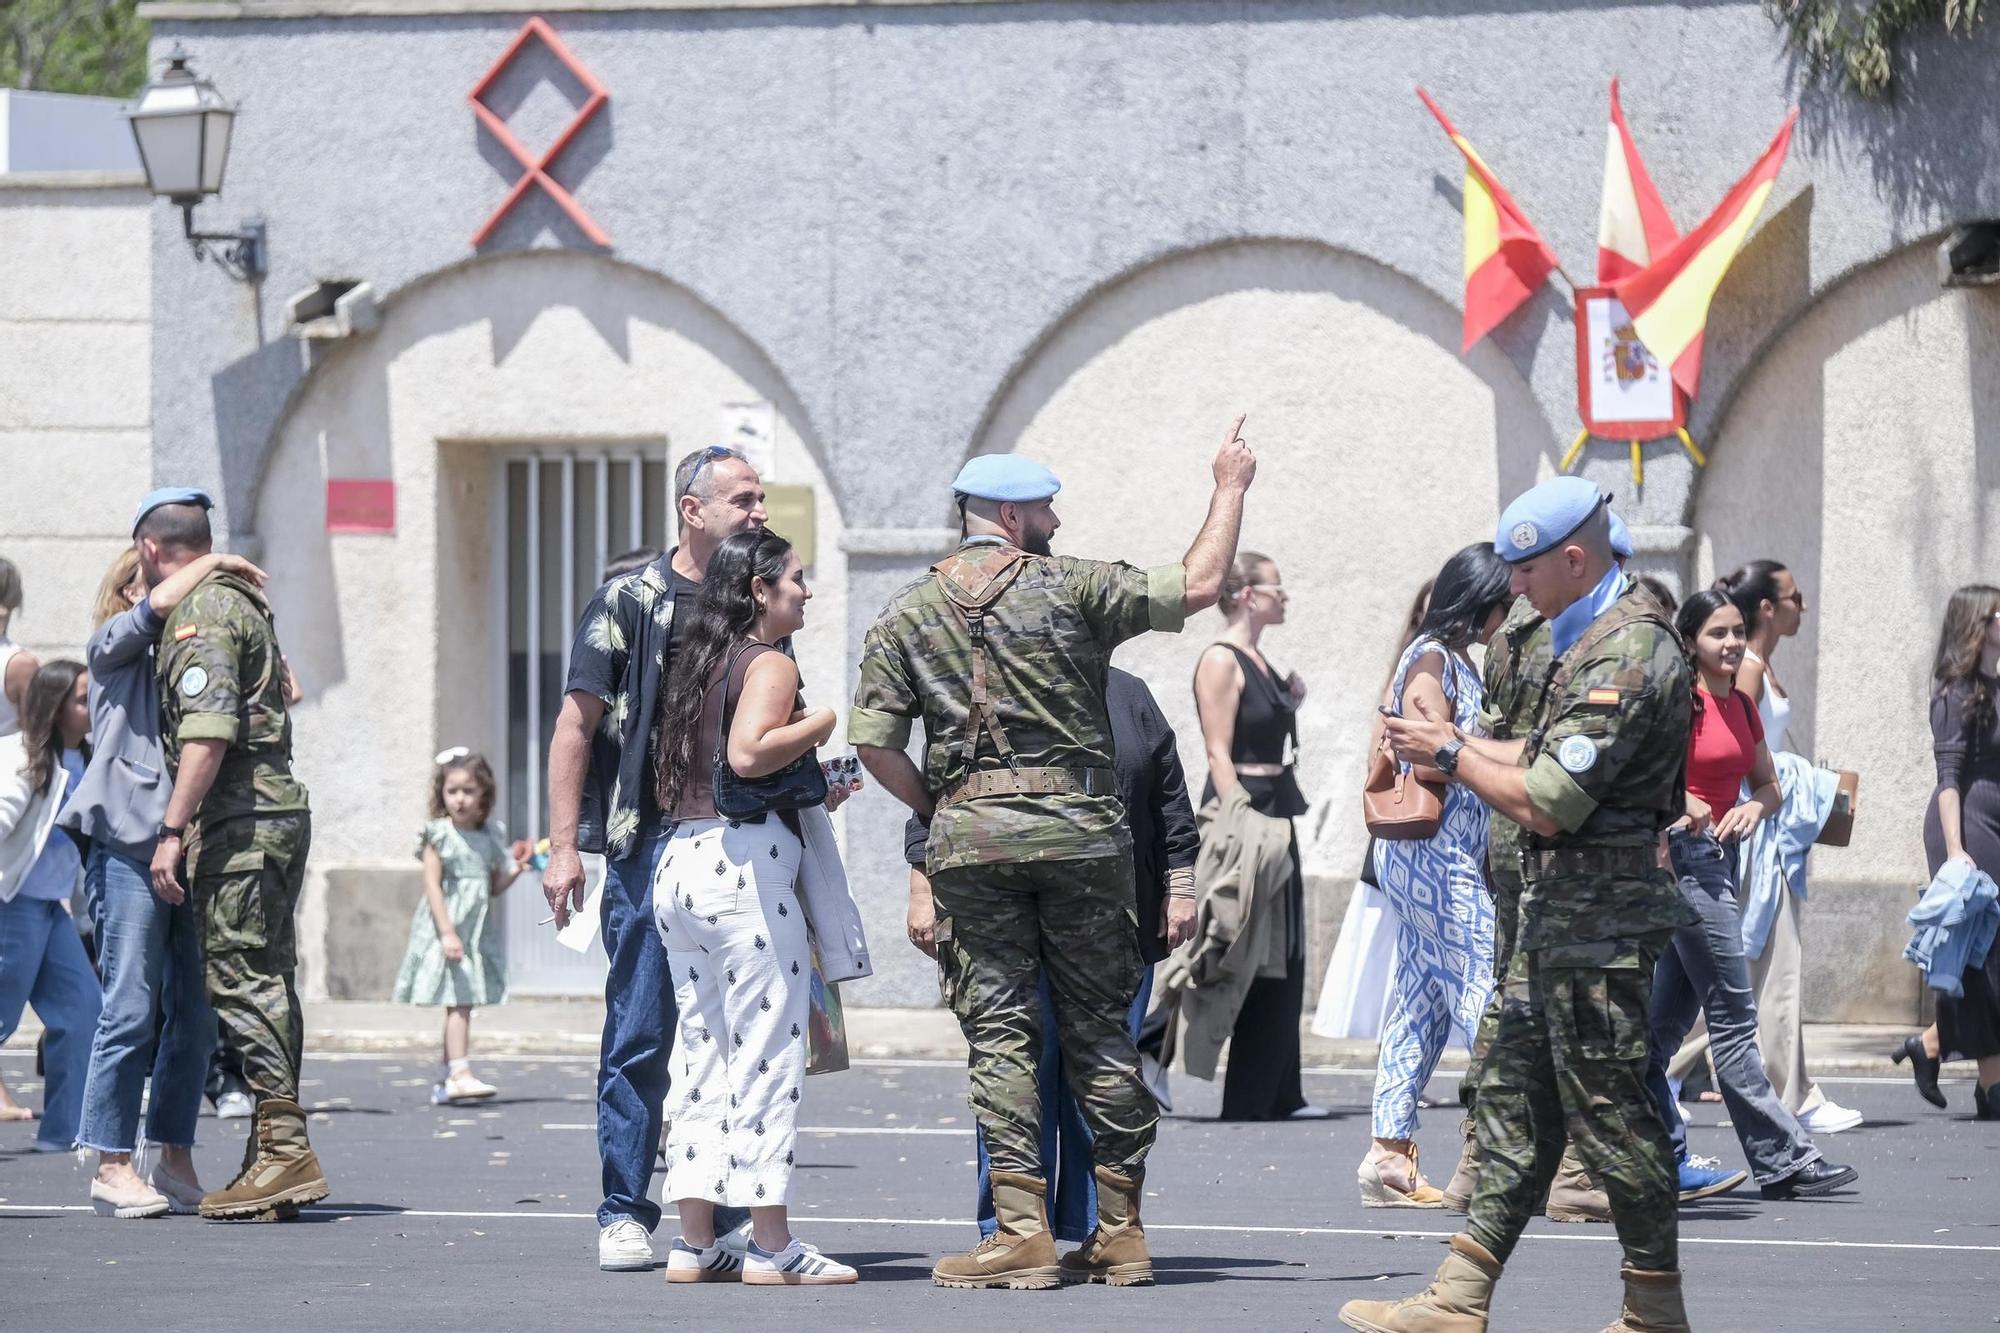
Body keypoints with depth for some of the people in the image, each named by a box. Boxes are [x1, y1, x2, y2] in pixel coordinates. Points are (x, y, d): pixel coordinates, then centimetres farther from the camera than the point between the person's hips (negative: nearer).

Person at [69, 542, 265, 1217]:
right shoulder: (113, 647, 4)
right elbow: (157, 607, -15)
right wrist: (215, 562, -5)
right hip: (127, 849, -6)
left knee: (195, 1015, 4)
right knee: (131, 1011, -8)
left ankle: (175, 1160, 11)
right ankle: (112, 1165, -3)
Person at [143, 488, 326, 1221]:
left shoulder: (199, 615, -10)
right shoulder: (242, 602, 21)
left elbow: (208, 731, -21)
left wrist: (173, 830, -22)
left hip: (241, 821, -10)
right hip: (278, 811, 10)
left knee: (240, 979, -12)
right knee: (264, 983, 10)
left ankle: (285, 1147, -18)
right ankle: (275, 1161, 11)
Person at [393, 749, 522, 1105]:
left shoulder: (490, 835, 11)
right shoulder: (438, 835, -5)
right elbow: (433, 885, -11)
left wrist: (515, 866, 1)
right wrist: (447, 932, -19)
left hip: (477, 929, 6)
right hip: (447, 928, -6)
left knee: (462, 1005, 8)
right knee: (458, 1002, -15)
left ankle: (445, 1080, 14)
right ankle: (460, 1075, -21)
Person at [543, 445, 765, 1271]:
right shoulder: (631, 602, -1)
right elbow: (576, 724, -2)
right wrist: (563, 847, -9)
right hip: (653, 845, -4)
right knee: (641, 1033, -2)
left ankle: (731, 1211, 11)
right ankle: (625, 1213, 4)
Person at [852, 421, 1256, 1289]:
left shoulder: (907, 614, 7)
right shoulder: (1068, 587, 0)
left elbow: (873, 740, 0)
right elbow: (1197, 586, 2)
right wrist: (1230, 490, 14)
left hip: (969, 834, 1)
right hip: (1078, 828, -1)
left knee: (1000, 1035, 1)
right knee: (1098, 1027, 7)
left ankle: (1022, 1233, -7)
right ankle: (1120, 1232, 8)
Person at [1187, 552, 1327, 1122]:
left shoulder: (1258, 662, 17)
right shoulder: (1221, 661, -11)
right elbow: (1219, 752, -17)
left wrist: (1289, 702, 13)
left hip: (1276, 812, 10)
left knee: (1284, 961, 11)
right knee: (1258, 960, -8)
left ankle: (1279, 1095, 15)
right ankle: (1250, 1099, -6)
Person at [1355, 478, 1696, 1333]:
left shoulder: (1627, 655, -19)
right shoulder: (1595, 640, 15)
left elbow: (1546, 806, -22)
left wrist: (1450, 755, -10)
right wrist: (1458, 745, 12)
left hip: (1600, 920, -11)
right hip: (1560, 915, 11)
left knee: (1609, 1111, -4)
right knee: (1513, 1097, 10)